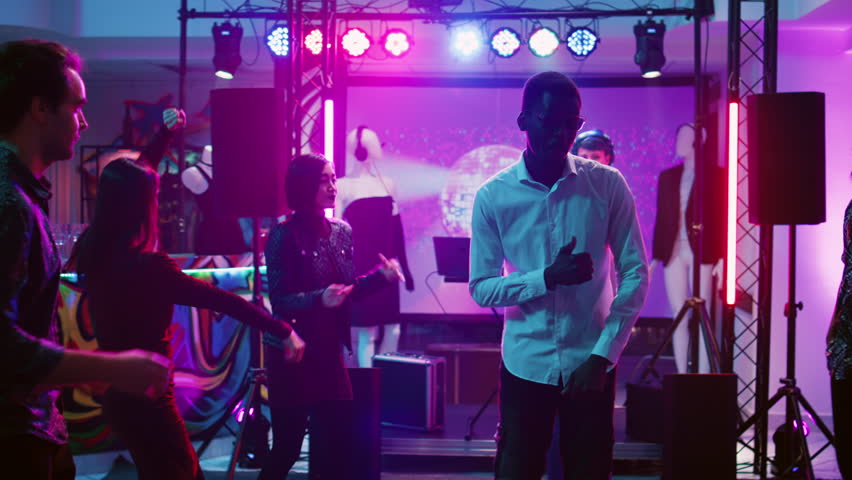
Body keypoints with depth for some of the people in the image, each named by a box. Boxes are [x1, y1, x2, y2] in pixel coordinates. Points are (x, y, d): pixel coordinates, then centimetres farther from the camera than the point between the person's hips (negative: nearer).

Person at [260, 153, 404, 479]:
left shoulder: (342, 231, 7)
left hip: (330, 350, 6)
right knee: (287, 446, 2)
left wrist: (381, 275, -2)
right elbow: (280, 300, -16)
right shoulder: (284, 236, -11)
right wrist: (319, 300, -32)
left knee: (336, 444, 5)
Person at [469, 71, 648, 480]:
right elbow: (481, 288, -3)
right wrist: (547, 278, -19)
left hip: (591, 362, 0)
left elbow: (636, 274, -3)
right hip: (526, 365, 0)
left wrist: (603, 356, -10)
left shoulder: (608, 186, -5)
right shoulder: (493, 196, -5)